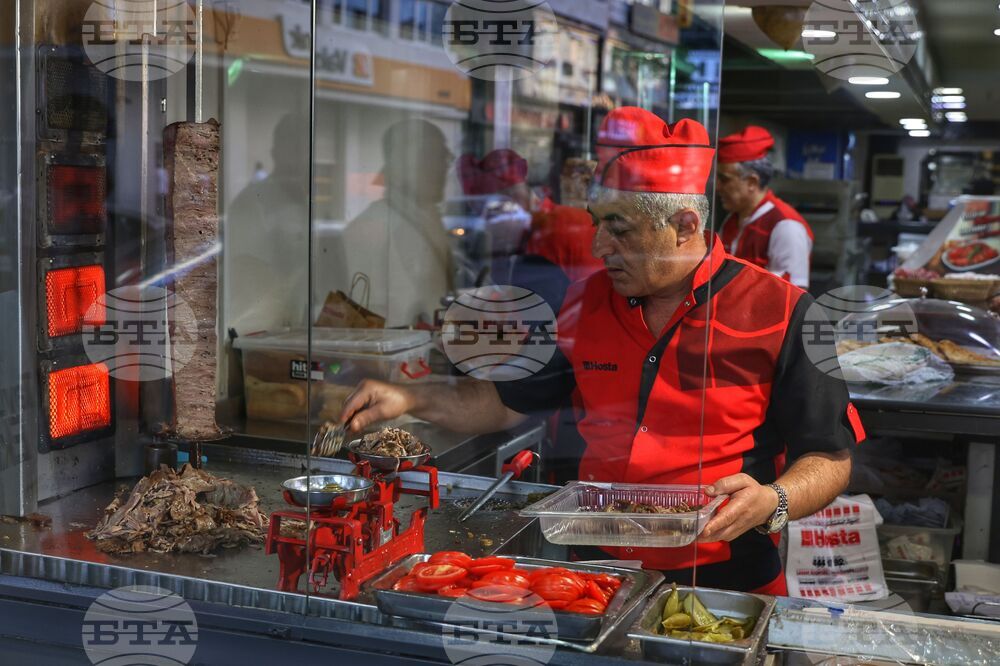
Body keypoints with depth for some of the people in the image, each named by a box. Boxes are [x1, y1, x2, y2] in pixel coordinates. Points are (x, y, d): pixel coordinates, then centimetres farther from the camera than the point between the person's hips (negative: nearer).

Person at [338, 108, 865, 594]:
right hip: (598, 570, 4)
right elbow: (509, 403, 20)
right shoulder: (586, 304, 10)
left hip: (726, 583, -3)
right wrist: (412, 400, 8)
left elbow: (830, 459, 0)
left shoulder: (780, 313, -4)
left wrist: (774, 502, -20)